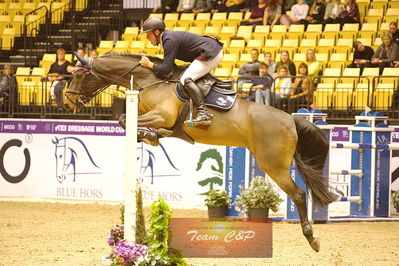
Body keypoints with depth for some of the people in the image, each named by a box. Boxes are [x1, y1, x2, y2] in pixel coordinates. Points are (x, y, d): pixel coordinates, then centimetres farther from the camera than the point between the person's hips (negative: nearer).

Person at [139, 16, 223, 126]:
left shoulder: (170, 40, -18)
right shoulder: (168, 36, 13)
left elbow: (166, 69, -21)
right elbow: (169, 63, 24)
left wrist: (150, 65, -9)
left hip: (211, 55, -11)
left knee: (186, 79, -19)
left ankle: (203, 113, -30)